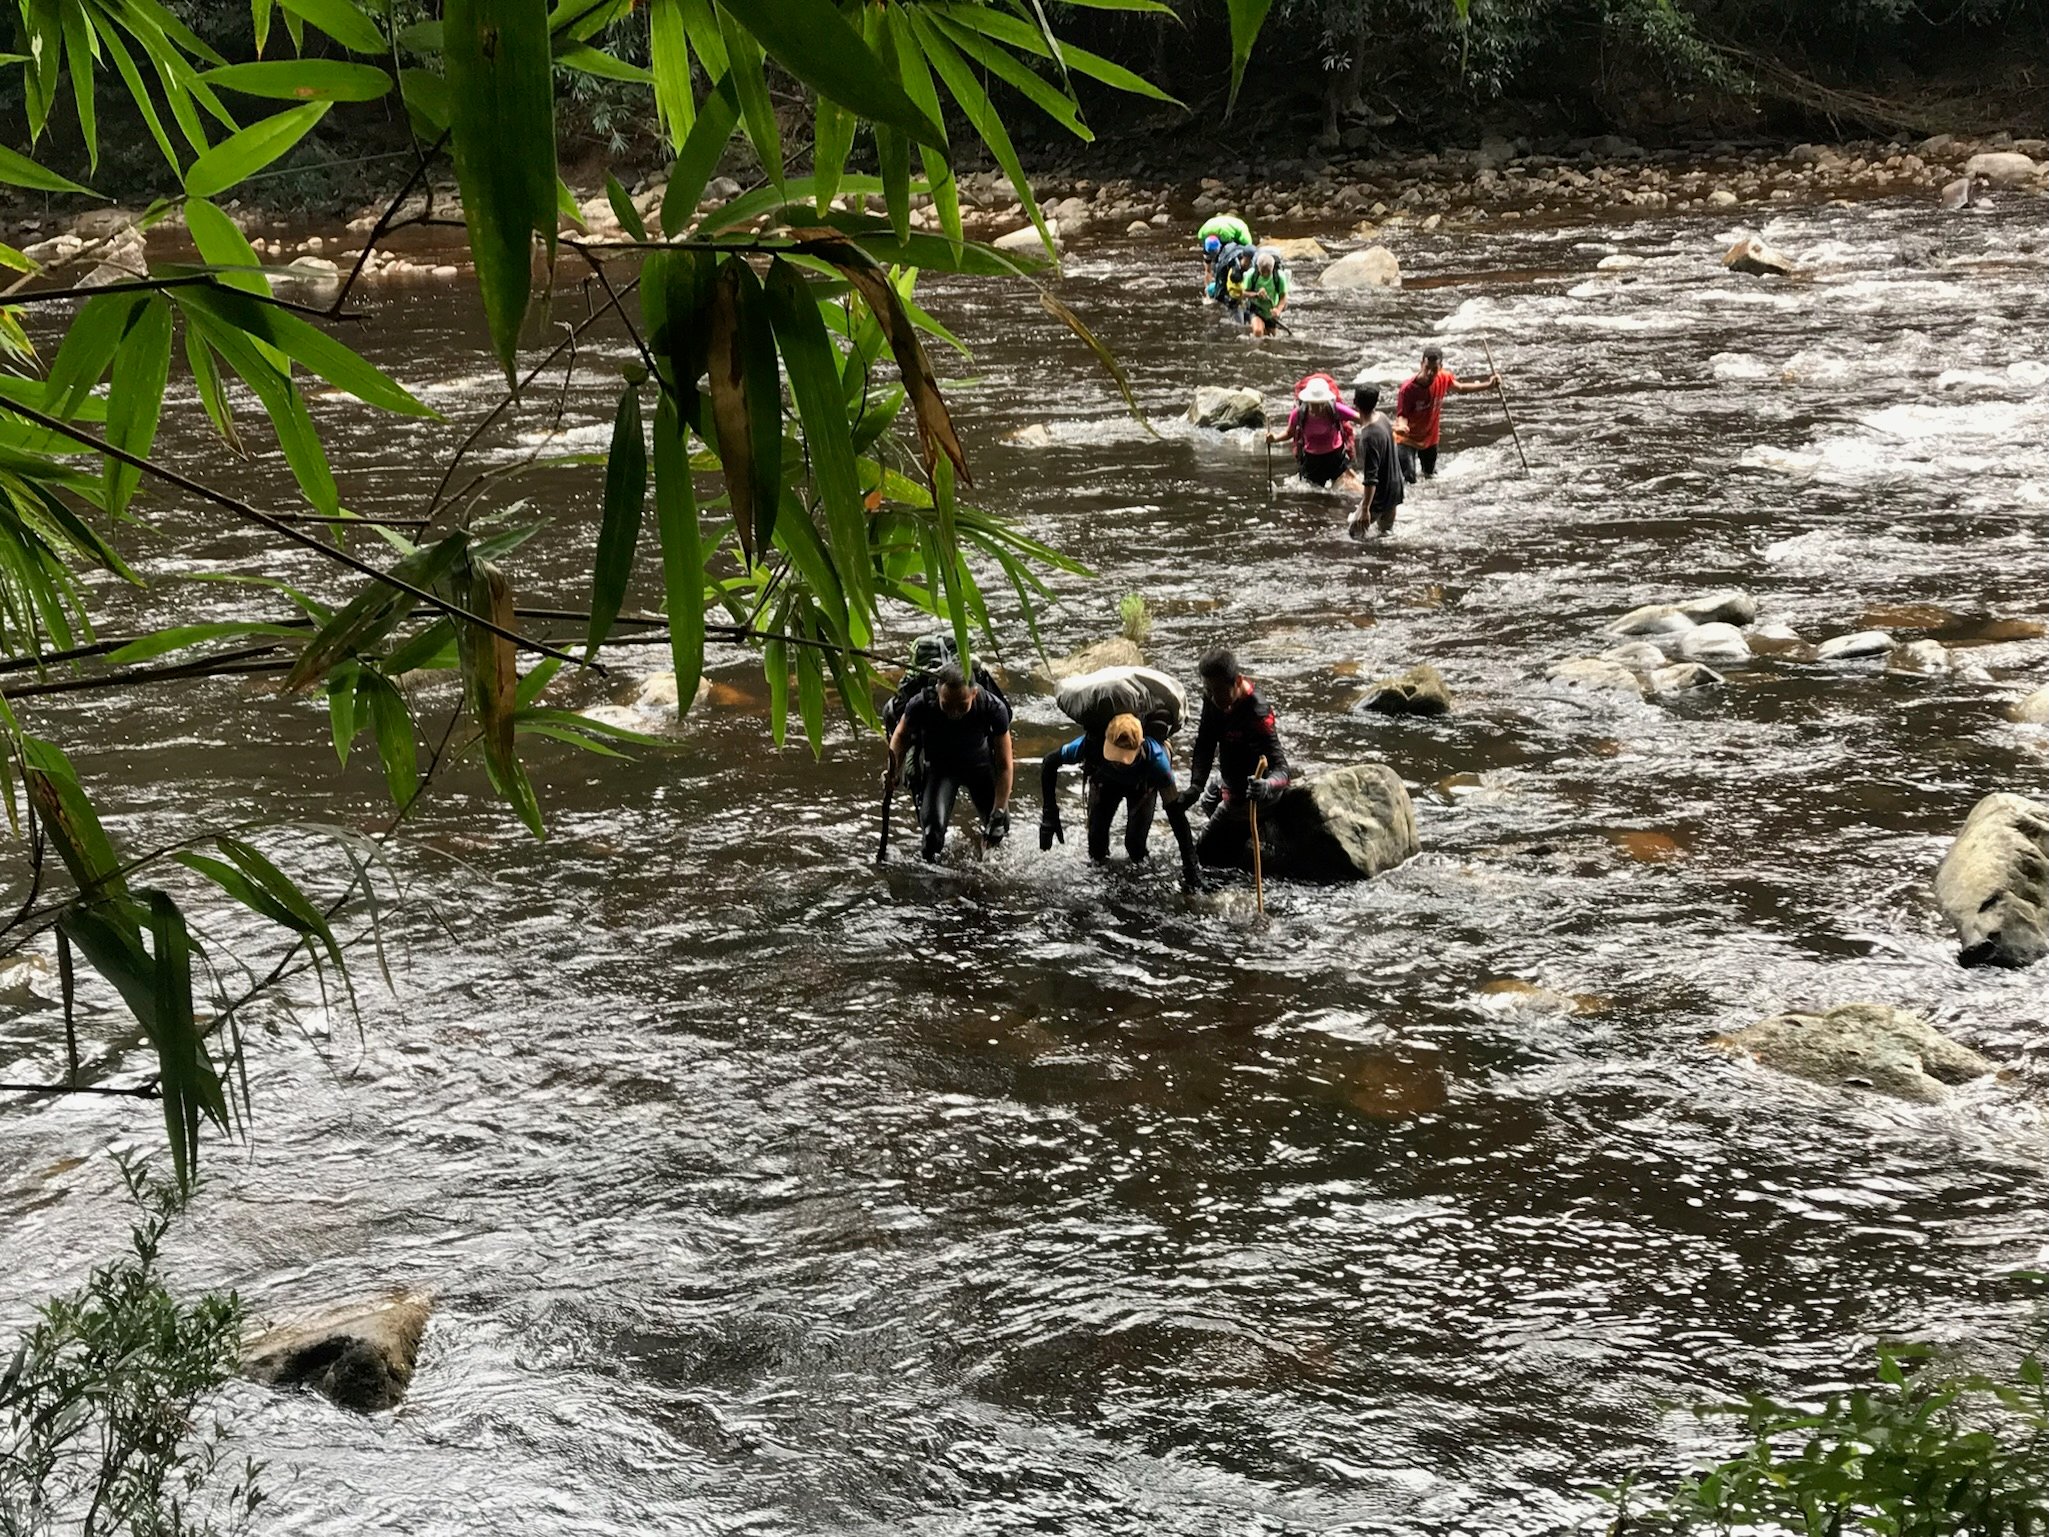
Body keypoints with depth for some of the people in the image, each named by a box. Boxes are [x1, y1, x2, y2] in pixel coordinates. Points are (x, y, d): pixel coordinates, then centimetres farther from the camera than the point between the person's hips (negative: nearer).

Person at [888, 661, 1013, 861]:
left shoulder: (993, 708, -31)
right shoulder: (921, 705, -31)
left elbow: (1004, 766, -19)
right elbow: (901, 736, -5)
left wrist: (999, 813, -20)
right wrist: (893, 770, -19)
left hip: (980, 763, 1)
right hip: (939, 766, -1)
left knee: (999, 829, -5)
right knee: (932, 824, -23)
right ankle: (931, 858, 10)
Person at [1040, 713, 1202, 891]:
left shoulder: (1154, 756, -45)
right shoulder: (1090, 743, -42)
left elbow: (1175, 810, -36)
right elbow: (1049, 763, -22)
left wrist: (1190, 865, -35)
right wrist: (1049, 814, -24)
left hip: (1141, 787, -1)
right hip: (1104, 781, 1)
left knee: (1136, 847, -15)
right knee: (1097, 850, -10)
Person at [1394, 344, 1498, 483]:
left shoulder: (1444, 378, -17)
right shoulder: (1408, 387, -31)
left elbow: (1460, 388, 4)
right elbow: (1402, 415, -25)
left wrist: (1488, 385, -3)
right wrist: (1402, 426, -49)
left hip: (1430, 437, 5)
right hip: (1408, 439, -5)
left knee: (1430, 475, 23)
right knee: (1409, 480, -15)